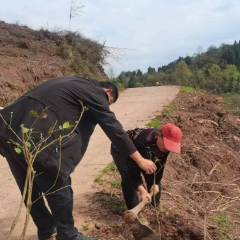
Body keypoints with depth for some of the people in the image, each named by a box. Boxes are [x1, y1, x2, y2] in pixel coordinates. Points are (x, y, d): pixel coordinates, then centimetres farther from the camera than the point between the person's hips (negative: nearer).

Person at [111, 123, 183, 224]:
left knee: (153, 177, 5)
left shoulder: (166, 143, -23)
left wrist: (156, 183, -9)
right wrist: (141, 189, -49)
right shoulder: (143, 142, -46)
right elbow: (134, 168, -43)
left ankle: (156, 204, 27)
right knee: (129, 179, -23)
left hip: (143, 153, 7)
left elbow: (160, 164, -8)